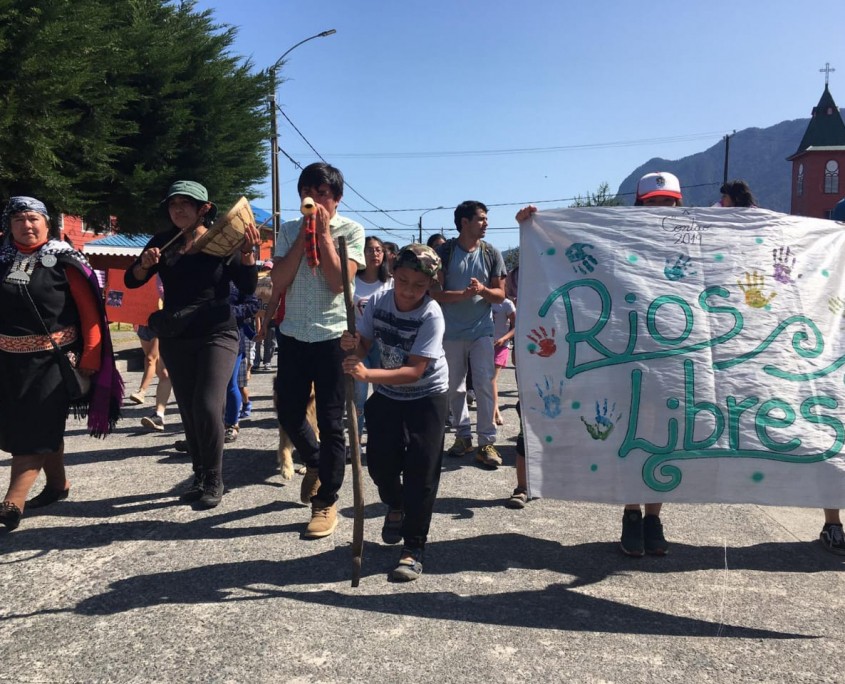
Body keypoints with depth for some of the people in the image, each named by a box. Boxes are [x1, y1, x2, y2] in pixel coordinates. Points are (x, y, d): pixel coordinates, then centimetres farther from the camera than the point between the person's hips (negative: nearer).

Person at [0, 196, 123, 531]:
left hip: (53, 358, -5)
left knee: (36, 429, -4)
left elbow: (90, 311, -8)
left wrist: (91, 358, -12)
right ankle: (58, 484, 31)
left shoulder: (64, 261, -6)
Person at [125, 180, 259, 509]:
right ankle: (199, 476, 25)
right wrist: (145, 264, -13)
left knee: (207, 407, -17)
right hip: (175, 338, 4)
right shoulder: (163, 241, 4)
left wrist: (247, 252, -20)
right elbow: (131, 281, 7)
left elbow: (248, 288, -8)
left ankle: (214, 481, 0)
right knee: (188, 411, 9)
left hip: (217, 334, -4)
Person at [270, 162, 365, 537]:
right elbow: (278, 280, -5)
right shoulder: (289, 229, 7)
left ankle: (326, 502, 13)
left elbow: (339, 281, -15)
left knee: (330, 422, 0)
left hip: (332, 335, -4)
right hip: (293, 334, 4)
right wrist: (303, 234, -8)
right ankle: (314, 461, 41)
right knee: (288, 412, 11)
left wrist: (323, 233, -12)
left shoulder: (350, 230, -2)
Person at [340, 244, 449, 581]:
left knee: (421, 470, -8)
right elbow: (364, 346, -8)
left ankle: (413, 550, 5)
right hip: (386, 394, 4)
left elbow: (415, 371, -31)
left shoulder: (431, 315, -26)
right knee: (380, 462, 2)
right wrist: (352, 345, -33)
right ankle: (396, 506, 38)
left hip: (427, 395, -4)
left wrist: (367, 374, -43)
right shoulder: (378, 301, -12)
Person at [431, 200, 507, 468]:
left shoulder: (491, 253, 3)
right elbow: (435, 293, -7)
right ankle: (463, 435, 23)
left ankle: (487, 442, 3)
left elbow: (500, 294, 4)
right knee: (455, 388, 8)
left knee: (484, 385, -3)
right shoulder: (444, 251, -3)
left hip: (481, 330, 0)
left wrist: (482, 290, -17)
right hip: (451, 332, 0)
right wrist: (464, 293, -22)